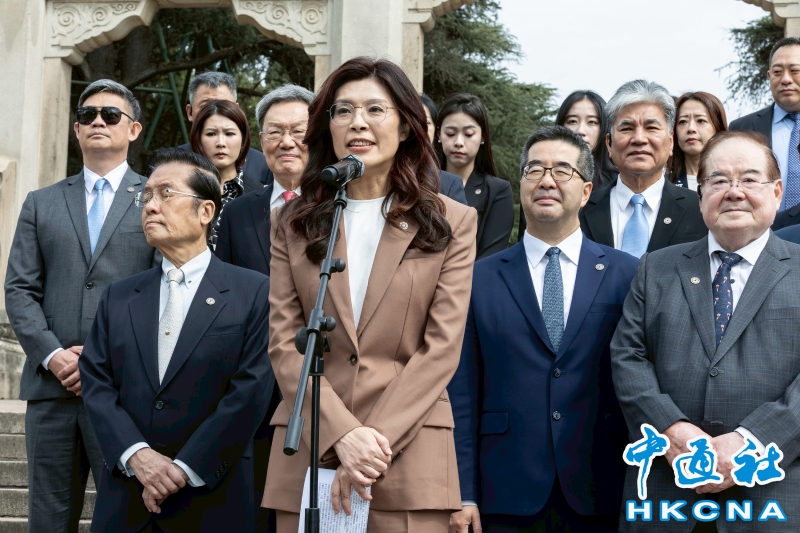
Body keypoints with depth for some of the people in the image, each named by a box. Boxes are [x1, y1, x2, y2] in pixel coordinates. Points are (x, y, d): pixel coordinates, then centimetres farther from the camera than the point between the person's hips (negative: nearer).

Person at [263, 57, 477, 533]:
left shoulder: (452, 223, 5)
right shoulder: (293, 224, 10)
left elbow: (442, 347, -3)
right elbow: (284, 342, 1)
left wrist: (378, 440, -13)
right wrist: (342, 435, -12)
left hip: (409, 452, -1)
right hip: (309, 451, 2)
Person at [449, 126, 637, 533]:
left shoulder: (626, 275, 3)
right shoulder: (480, 279, 4)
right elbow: (462, 395, 2)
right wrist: (462, 494, -3)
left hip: (599, 494, 0)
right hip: (507, 495, 0)